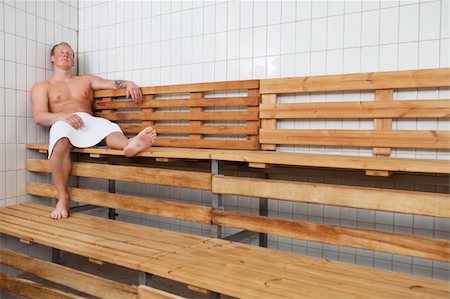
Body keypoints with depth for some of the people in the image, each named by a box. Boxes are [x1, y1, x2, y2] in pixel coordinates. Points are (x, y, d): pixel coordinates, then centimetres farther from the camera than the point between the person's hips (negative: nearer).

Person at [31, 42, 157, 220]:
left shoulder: (86, 80, 32)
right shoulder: (42, 87, 22)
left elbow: (112, 84, 17)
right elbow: (39, 117, 5)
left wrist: (128, 83, -8)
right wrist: (62, 116, -17)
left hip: (91, 122, 2)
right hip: (63, 123, -2)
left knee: (110, 127, -35)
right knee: (61, 140, -39)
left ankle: (130, 145, -70)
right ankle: (62, 197, -34)